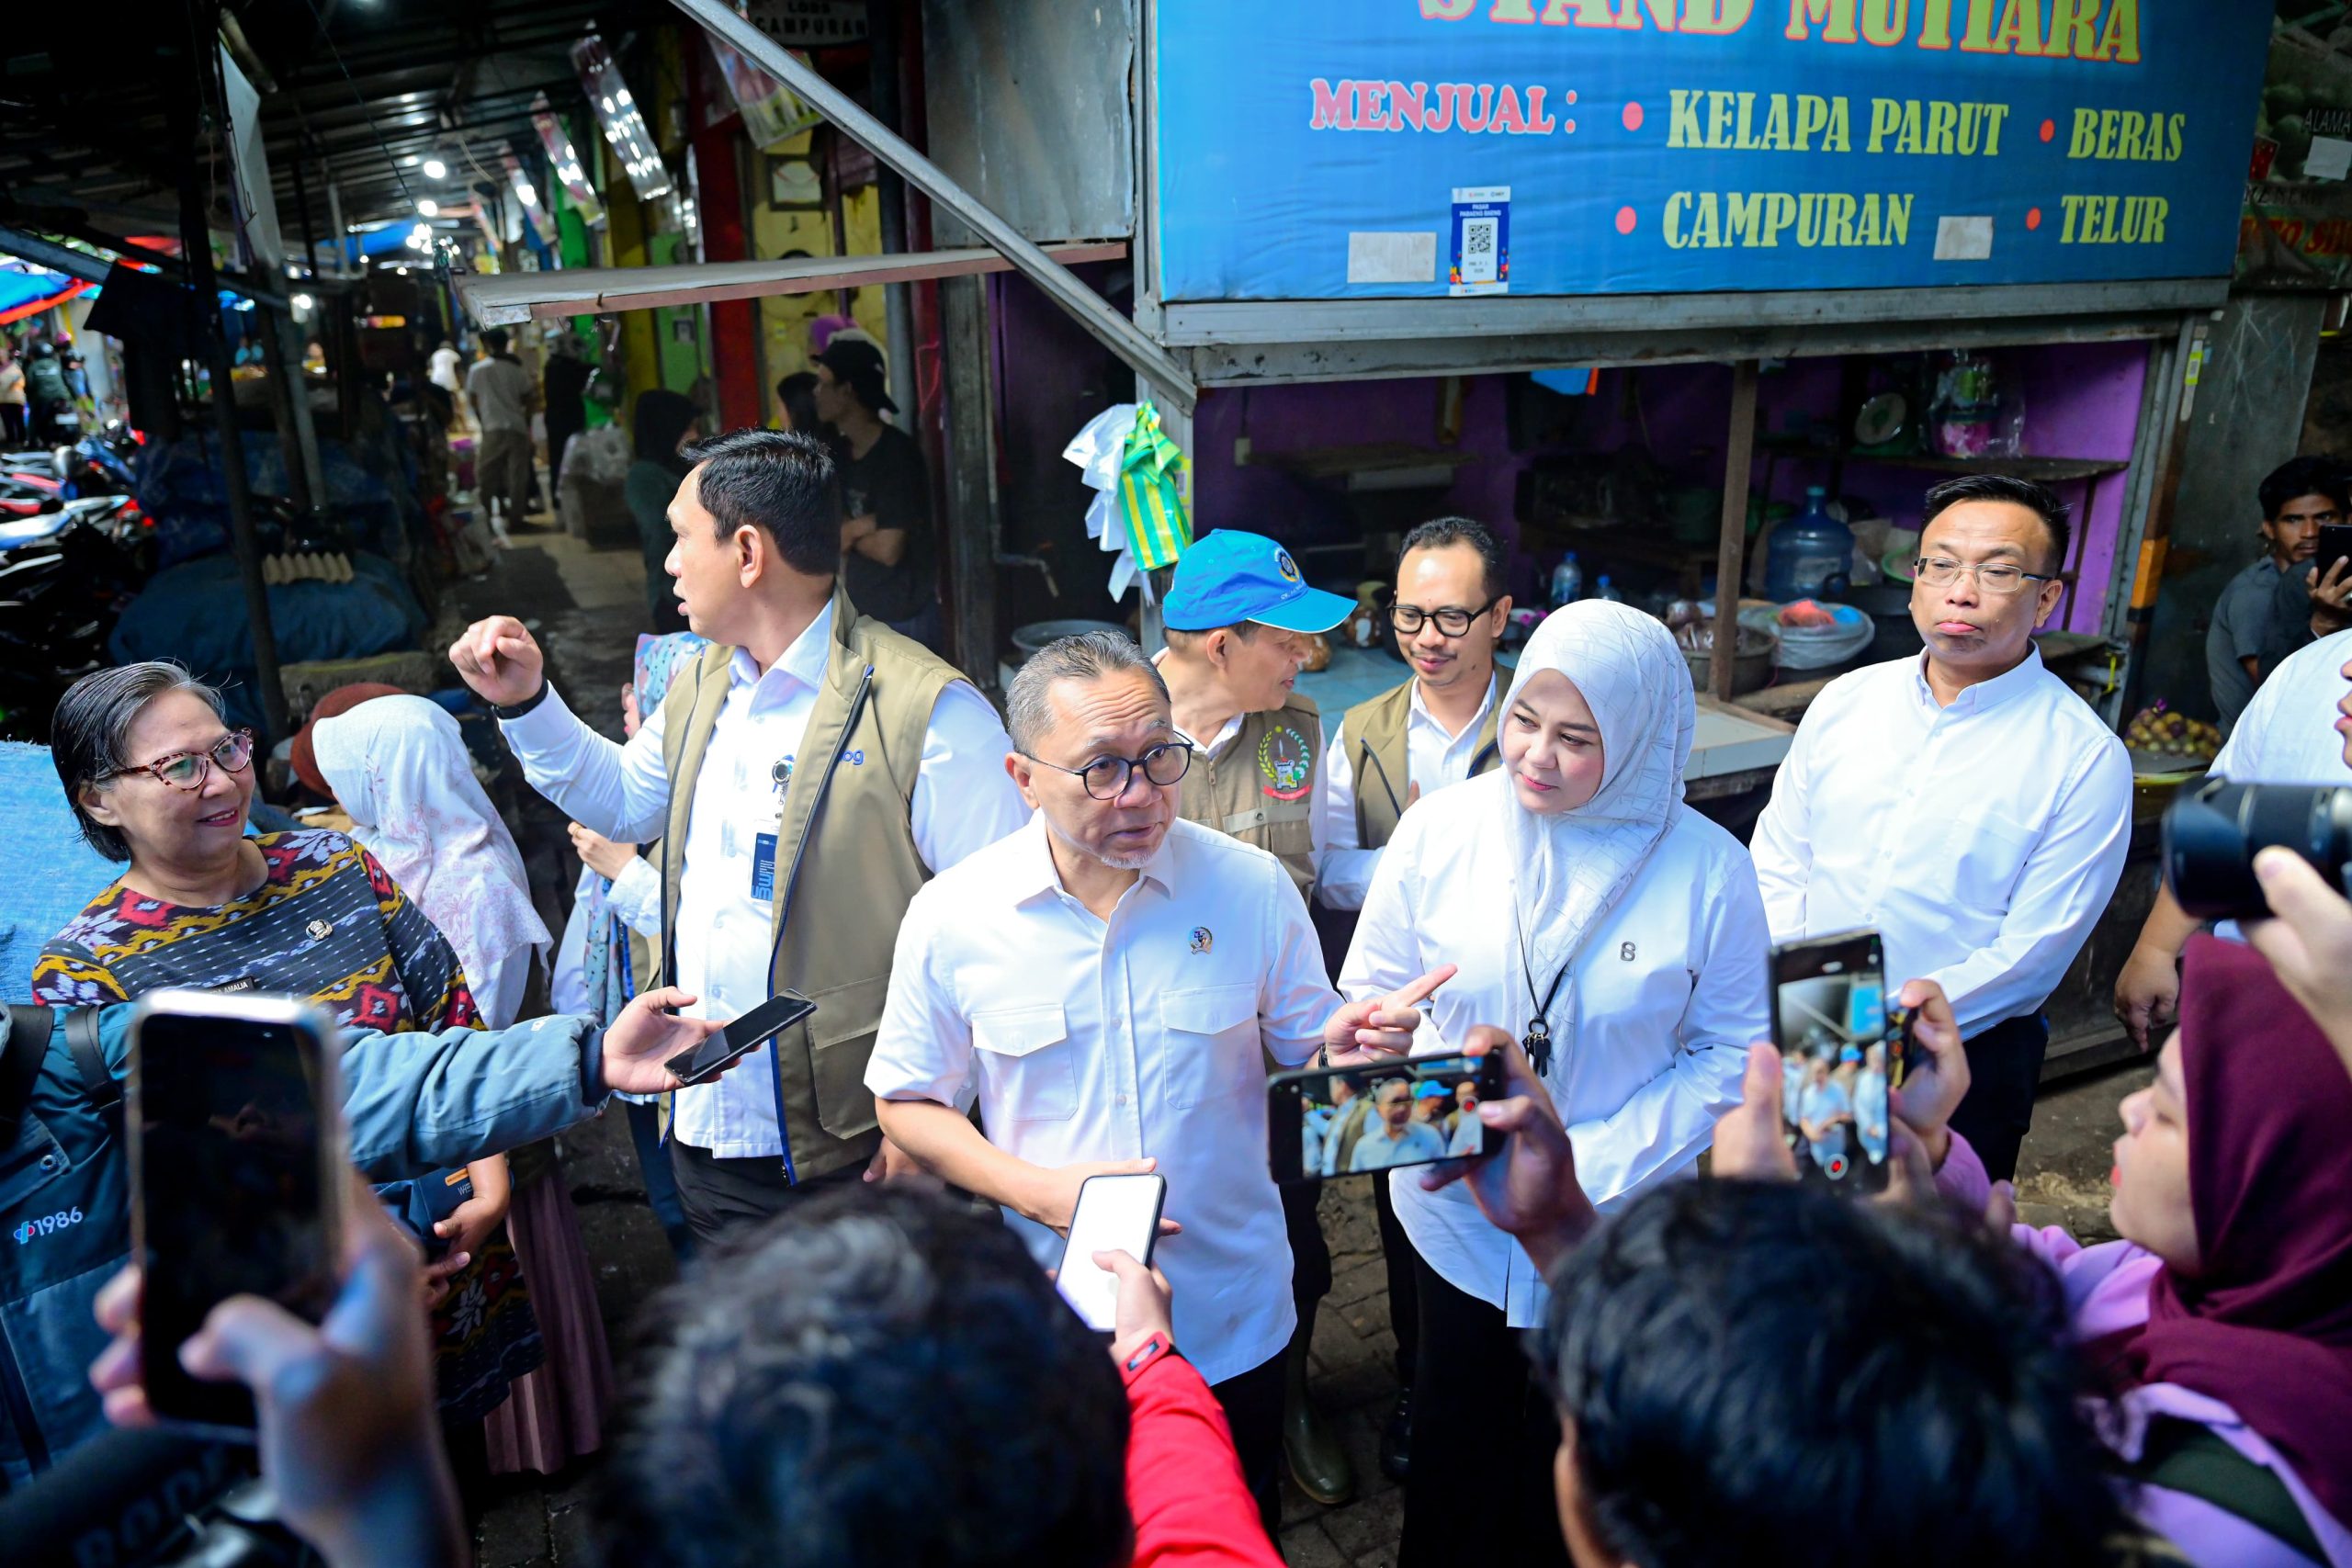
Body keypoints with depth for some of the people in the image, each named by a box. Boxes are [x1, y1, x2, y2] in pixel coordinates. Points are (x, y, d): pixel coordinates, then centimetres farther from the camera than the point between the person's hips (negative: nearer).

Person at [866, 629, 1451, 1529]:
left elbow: (1303, 1051, 0)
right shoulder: (951, 917, -13)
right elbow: (908, 1105, -3)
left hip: (1232, 1327, 1)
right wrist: (1039, 1190, -17)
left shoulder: (1251, 886, -10)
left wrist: (1339, 1050, -23)